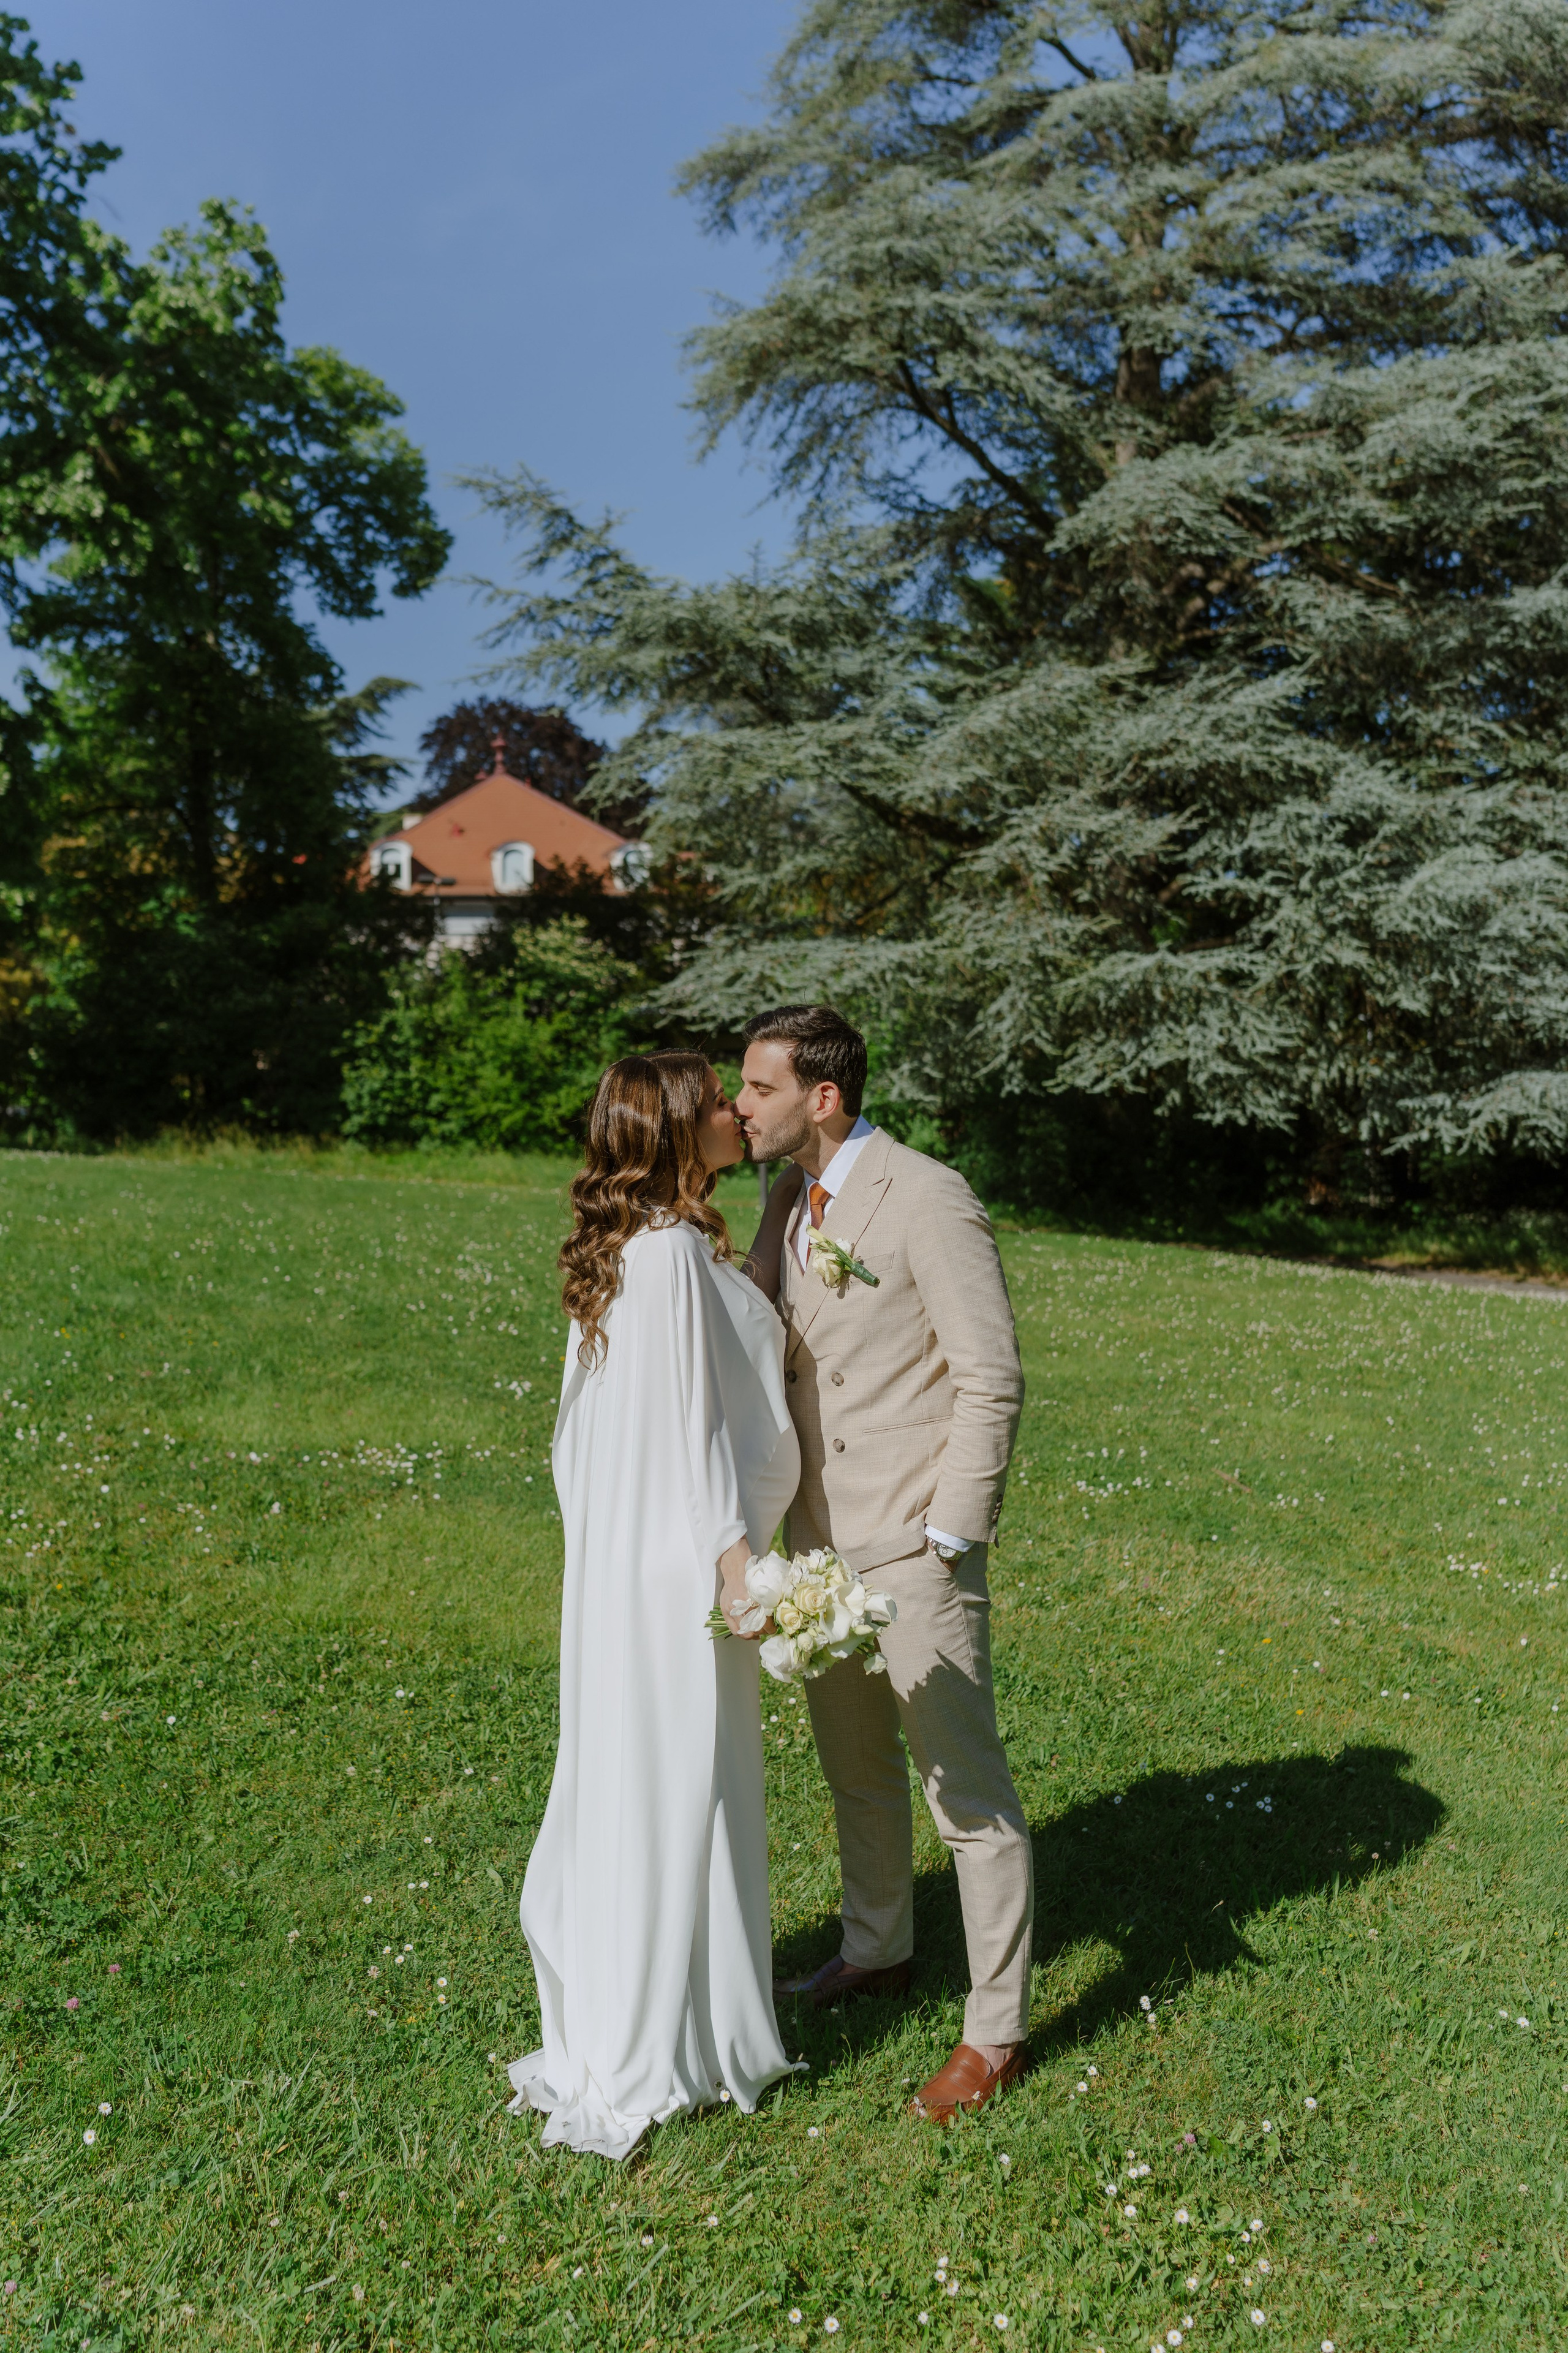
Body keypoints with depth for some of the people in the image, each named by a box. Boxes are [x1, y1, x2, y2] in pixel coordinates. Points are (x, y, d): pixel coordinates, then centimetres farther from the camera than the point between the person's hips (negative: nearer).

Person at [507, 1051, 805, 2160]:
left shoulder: (625, 1246, 9)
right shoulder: (672, 1251, -21)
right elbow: (688, 1422, -22)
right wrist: (734, 1559, -19)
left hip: (628, 1549, 10)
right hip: (678, 1556, -10)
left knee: (631, 1776, 19)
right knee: (679, 1780, 3)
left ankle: (610, 2015, 36)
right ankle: (654, 2054, 18)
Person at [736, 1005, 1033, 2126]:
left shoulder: (930, 1202, -16)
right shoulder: (792, 1205, 8)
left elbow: (992, 1382, -16)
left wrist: (945, 1540, -16)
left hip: (915, 1549, -8)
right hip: (822, 1538, 8)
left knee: (966, 1785, 3)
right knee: (854, 1762, 22)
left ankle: (998, 2030, 18)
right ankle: (878, 1949, 43)